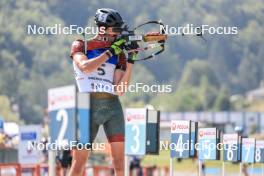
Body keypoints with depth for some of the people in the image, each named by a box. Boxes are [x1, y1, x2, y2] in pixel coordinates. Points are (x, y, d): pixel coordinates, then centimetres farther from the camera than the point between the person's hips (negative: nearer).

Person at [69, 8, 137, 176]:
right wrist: (110, 51, -10)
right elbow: (85, 67, -14)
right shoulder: (81, 46, 8)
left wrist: (131, 60, -4)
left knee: (119, 159, -4)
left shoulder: (119, 53, 13)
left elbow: (120, 90, 4)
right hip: (89, 106, -3)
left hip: (113, 106, 3)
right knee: (79, 161, -4)